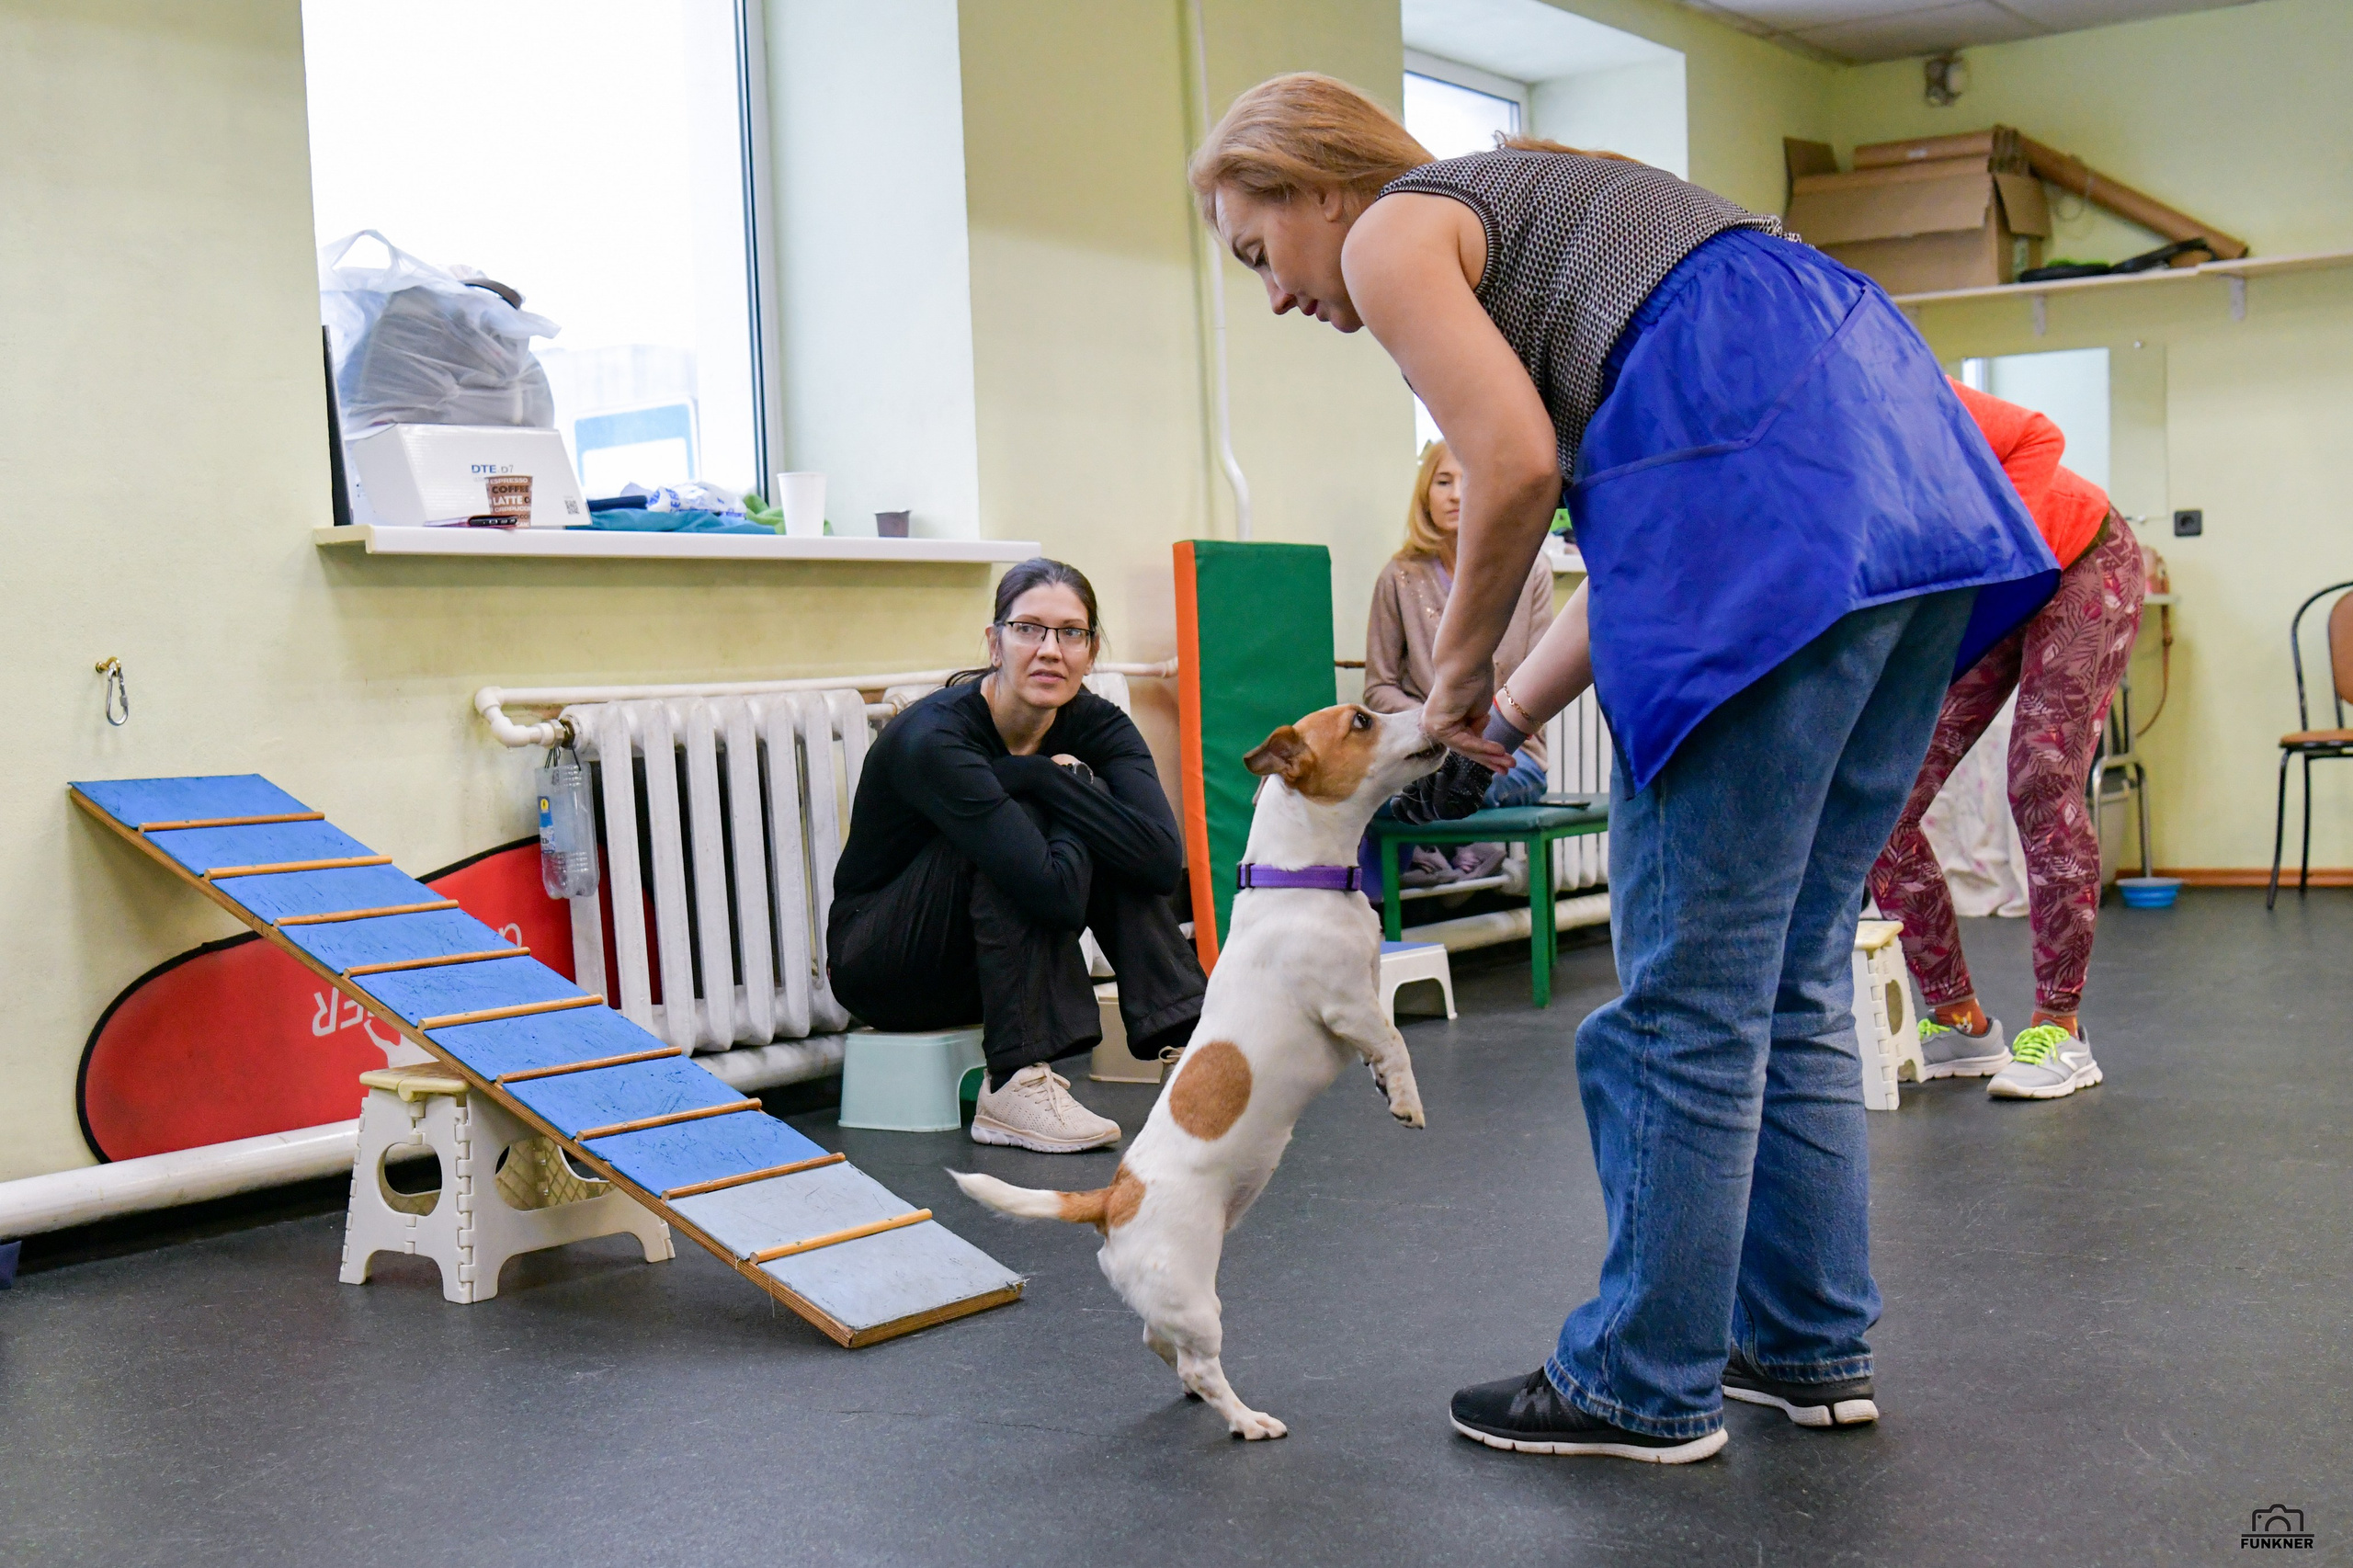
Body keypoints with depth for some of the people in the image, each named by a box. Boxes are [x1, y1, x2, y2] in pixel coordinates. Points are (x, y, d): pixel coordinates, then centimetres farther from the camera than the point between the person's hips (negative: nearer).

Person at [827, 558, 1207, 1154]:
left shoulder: (1096, 725, -10)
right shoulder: (933, 740, -30)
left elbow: (1164, 859, -26)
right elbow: (1054, 892, -39)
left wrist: (1051, 776, -26)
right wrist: (1075, 787, -21)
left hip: (1007, 949, 5)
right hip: (881, 964, -5)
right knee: (1018, 824, -29)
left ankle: (1184, 1044, -17)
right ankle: (1013, 1088, -28)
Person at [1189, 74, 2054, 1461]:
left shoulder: (1392, 231, 7)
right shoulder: (1516, 211, 32)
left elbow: (1517, 461, -10)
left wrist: (1458, 670, 5)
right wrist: (1509, 717, 24)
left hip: (1773, 486, -10)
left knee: (1692, 987, -2)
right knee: (1790, 971, 15)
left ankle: (1646, 1387, 10)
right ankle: (1811, 1345, 24)